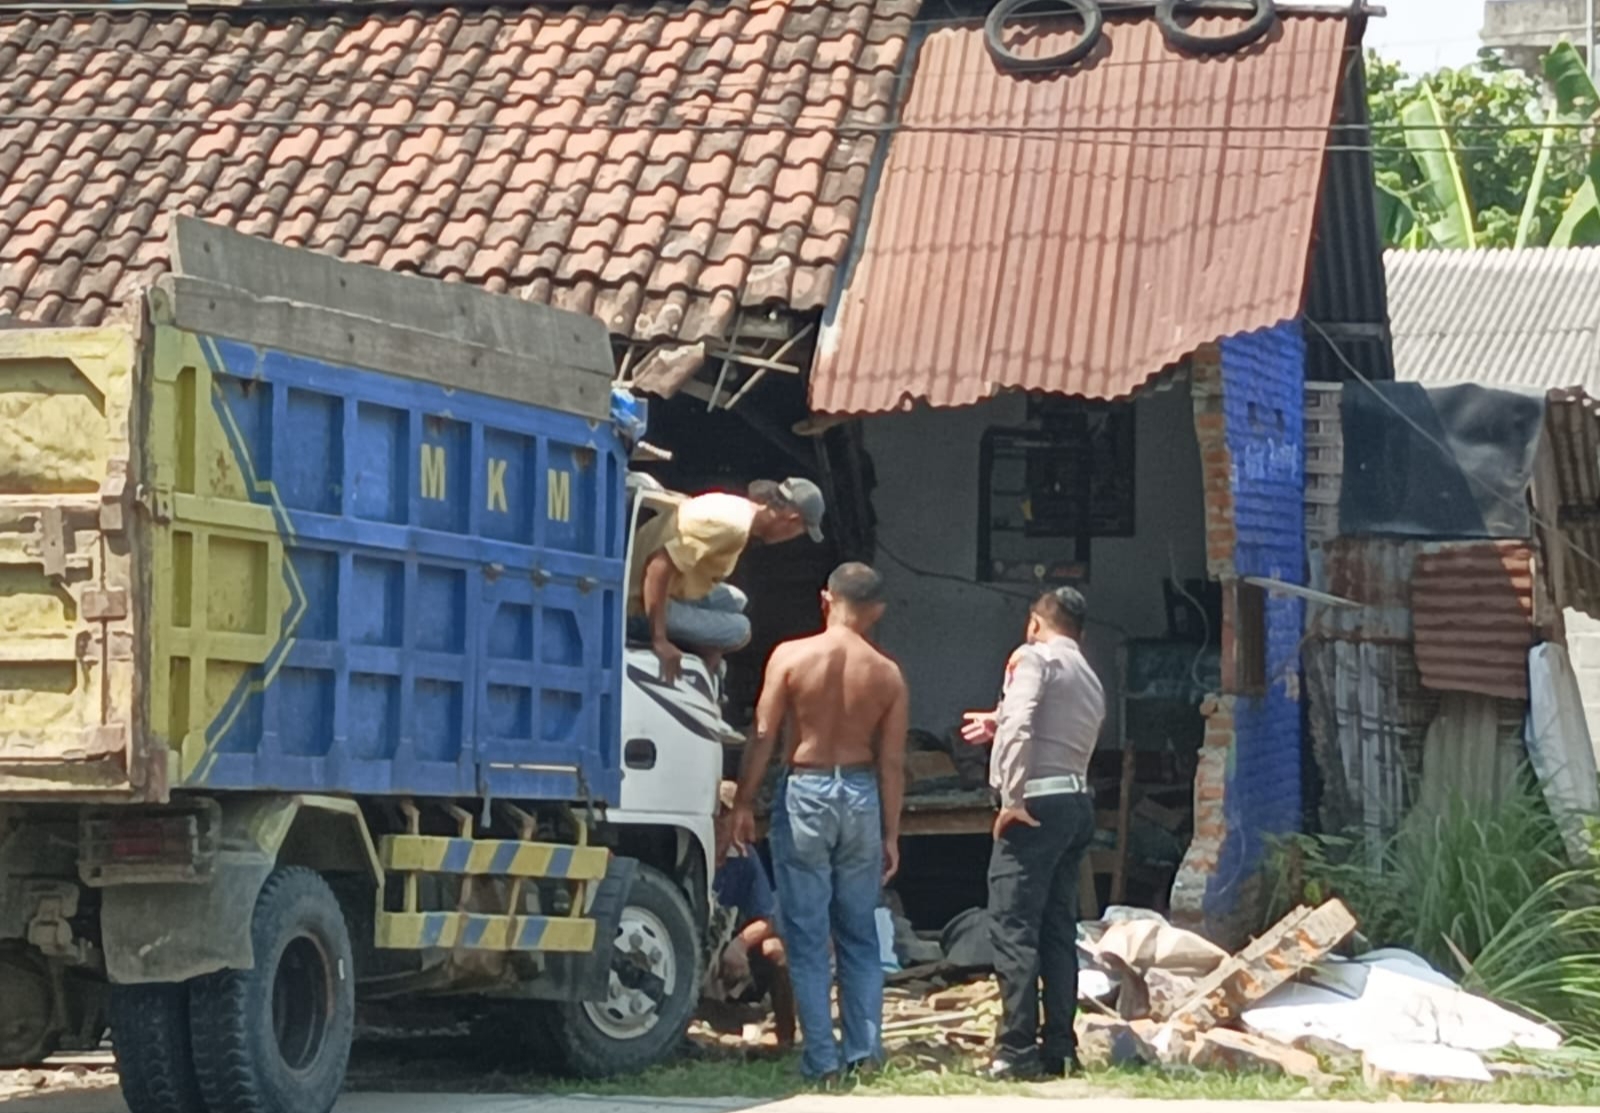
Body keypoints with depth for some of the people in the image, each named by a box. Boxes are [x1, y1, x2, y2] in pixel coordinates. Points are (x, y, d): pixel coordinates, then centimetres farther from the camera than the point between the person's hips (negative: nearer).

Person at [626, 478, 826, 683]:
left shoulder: (734, 508, 7)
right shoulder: (731, 523, -23)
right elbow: (661, 565, -31)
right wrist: (659, 641, -32)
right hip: (638, 606, -10)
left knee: (733, 600, 19)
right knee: (738, 629, -10)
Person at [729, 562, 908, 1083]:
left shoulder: (790, 657, -7)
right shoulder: (887, 674, -1)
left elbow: (763, 737, -7)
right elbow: (892, 762, 1)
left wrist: (743, 803, 1)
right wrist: (891, 834, 6)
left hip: (804, 791, -2)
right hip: (861, 796, 2)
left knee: (807, 937, 1)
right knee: (860, 935, 12)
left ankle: (821, 1057, -2)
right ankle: (865, 1050, 8)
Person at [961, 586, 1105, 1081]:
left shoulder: (1034, 657, -3)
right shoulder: (1090, 679, 22)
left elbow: (1018, 724, -18)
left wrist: (1013, 797, -20)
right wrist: (999, 726, 42)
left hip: (1038, 804, -8)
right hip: (1078, 803, 8)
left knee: (1014, 927, -8)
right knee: (1058, 930, 10)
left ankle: (1017, 1050, -12)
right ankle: (1060, 1049, 8)